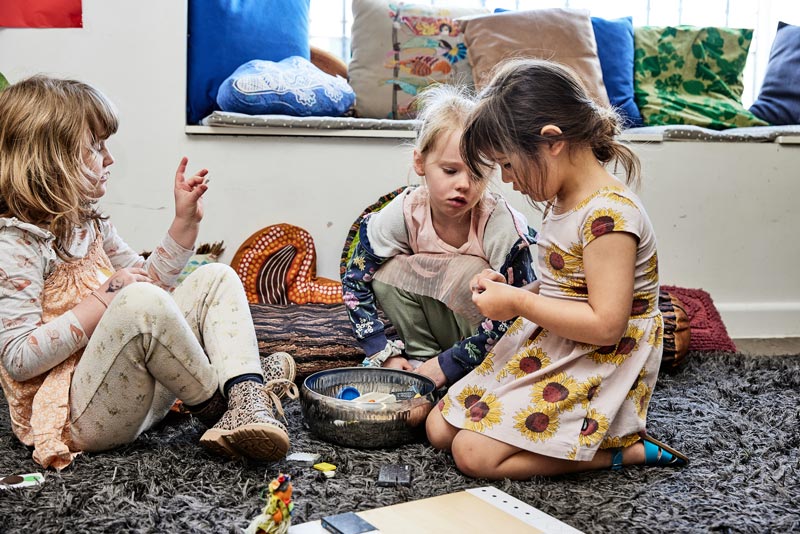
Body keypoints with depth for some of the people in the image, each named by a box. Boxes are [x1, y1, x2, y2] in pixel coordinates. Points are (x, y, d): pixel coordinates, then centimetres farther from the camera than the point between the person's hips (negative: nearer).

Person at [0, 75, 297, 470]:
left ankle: (244, 405, -22)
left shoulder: (89, 224, 14)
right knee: (140, 302, -35)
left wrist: (186, 220, 13)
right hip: (74, 415, -9)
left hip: (141, 390, 10)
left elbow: (151, 279, 24)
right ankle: (215, 404, -11)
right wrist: (103, 300, -20)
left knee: (216, 278, 3)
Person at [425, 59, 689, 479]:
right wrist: (510, 291, 0)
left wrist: (518, 302, -20)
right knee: (440, 429, 6)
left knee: (474, 454, -16)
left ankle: (628, 450, -4)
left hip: (596, 368, -10)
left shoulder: (609, 212, -23)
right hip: (544, 351, 10)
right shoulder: (561, 201, 6)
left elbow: (606, 325, -27)